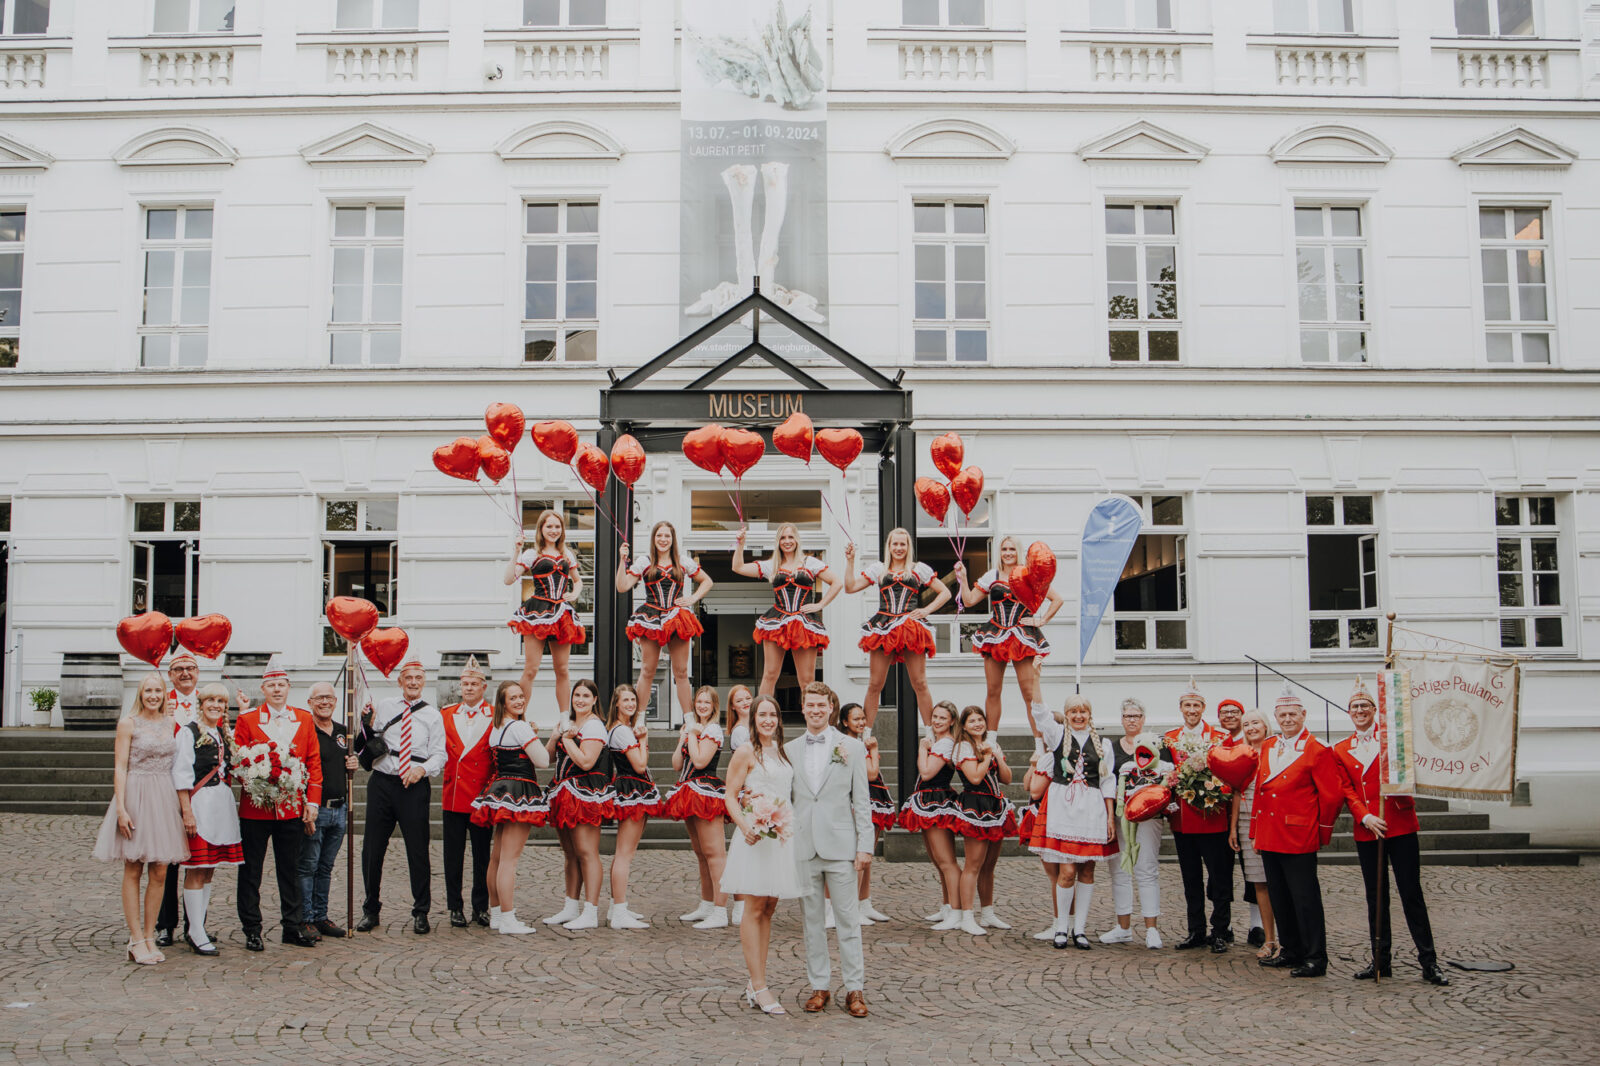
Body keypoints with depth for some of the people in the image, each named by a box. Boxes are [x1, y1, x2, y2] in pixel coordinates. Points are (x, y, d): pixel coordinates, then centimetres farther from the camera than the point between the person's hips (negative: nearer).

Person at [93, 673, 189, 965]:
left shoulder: (170, 722, 11)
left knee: (160, 873, 4)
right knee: (133, 871, 1)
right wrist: (121, 808, -14)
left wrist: (182, 803, 7)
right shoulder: (128, 723, -2)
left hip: (165, 798, 5)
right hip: (135, 796, -4)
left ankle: (149, 937, 13)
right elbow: (120, 768, -6)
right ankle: (136, 941, 4)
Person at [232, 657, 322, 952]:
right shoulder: (247, 719, -2)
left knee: (290, 870, 11)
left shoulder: (304, 718, 5)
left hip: (292, 807, 2)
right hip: (255, 807, -2)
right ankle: (252, 930, 14)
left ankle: (292, 927, 21)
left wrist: (312, 802, 0)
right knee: (251, 871, 5)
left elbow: (314, 762, 6)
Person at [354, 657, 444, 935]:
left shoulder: (432, 715, 8)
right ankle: (371, 909, 20)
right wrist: (367, 725, -9)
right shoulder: (383, 707, 10)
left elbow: (439, 755, 4)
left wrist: (422, 769, -15)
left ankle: (421, 913, 10)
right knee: (372, 849, 5)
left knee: (418, 850, -2)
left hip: (414, 787, -1)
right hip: (382, 783, 2)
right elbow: (362, 745, 10)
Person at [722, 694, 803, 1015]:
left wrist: (786, 825, 12)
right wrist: (745, 827, -23)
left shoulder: (782, 751, 16)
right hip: (756, 837, -7)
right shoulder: (746, 753, -4)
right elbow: (730, 796, -8)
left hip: (781, 836, 7)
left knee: (768, 909, 9)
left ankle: (756, 983, 15)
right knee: (754, 909, -5)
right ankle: (759, 987, -4)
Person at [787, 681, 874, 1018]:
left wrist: (865, 846, -4)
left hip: (840, 845, -2)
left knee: (848, 920, 1)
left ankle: (855, 989, 8)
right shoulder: (789, 750, 9)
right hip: (803, 847, 2)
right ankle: (819, 986, 17)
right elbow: (786, 800, 12)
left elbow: (862, 801, 2)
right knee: (812, 919, 8)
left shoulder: (851, 748, 3)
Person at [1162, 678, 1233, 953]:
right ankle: (1196, 932, 19)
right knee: (1191, 879, 11)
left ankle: (1221, 932, 8)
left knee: (1219, 877, 0)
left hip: (1212, 819, -3)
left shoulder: (1219, 738, 1)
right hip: (1183, 819, 4)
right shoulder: (1169, 739, 10)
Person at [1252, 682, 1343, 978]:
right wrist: (1255, 830, 15)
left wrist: (1322, 833, 0)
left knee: (1305, 898, -3)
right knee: (1279, 897, 13)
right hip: (1268, 837, 7)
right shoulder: (1268, 747, 12)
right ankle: (1291, 951, 25)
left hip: (1298, 838, -7)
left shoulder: (1318, 751, -8)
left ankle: (1316, 959, 5)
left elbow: (1332, 796, -6)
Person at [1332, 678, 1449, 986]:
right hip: (1366, 830, 3)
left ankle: (1428, 962, 4)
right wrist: (1365, 817, -8)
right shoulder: (1341, 750, 10)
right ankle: (1380, 961, 16)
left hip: (1400, 825, -3)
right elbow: (1347, 790, 5)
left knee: (1411, 892, -3)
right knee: (1375, 896, 8)